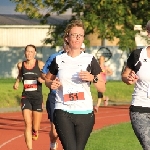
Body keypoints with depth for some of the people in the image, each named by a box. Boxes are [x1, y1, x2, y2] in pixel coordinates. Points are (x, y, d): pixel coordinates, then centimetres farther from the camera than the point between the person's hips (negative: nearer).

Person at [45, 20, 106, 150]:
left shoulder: (90, 60, 4)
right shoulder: (58, 60, 6)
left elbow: (102, 88, 4)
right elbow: (48, 79, 22)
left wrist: (93, 78, -16)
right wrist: (51, 84, -1)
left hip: (85, 112, 1)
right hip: (63, 112, -1)